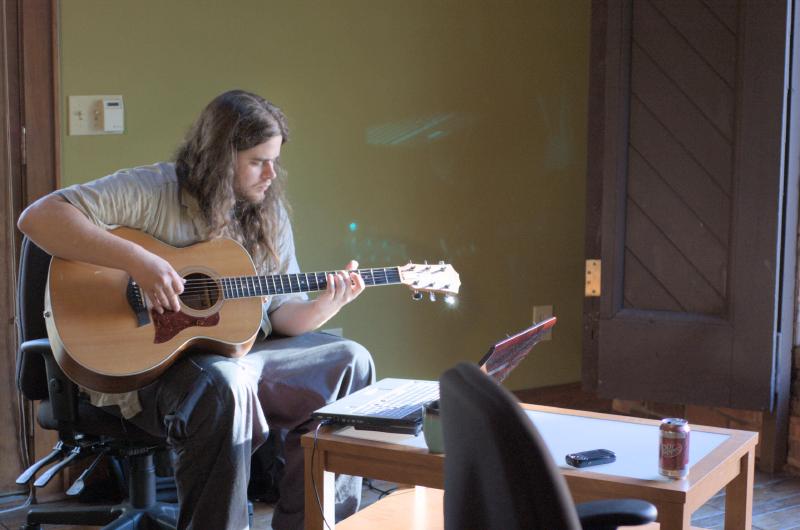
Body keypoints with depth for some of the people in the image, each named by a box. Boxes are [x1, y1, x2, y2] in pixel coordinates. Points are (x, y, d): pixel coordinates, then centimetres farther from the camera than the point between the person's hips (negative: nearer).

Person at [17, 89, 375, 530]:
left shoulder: (268, 216, 8)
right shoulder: (150, 191, -12)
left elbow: (280, 311, 9)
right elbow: (37, 217, -22)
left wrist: (325, 307, -13)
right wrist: (136, 260, -31)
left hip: (240, 354, 7)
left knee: (349, 361, 0)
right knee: (223, 385, -37)